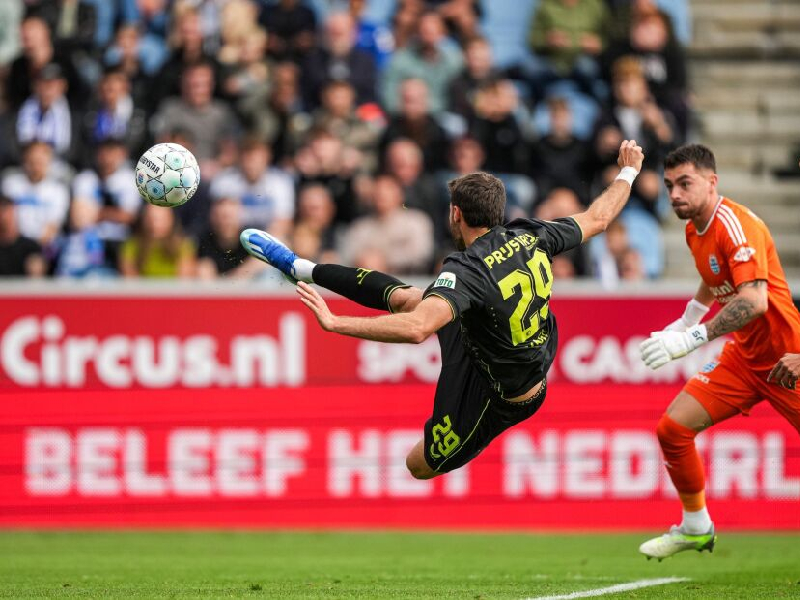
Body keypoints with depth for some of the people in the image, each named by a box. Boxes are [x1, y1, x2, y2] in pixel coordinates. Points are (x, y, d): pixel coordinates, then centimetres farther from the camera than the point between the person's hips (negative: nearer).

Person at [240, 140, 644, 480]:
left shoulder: (467, 271, -36)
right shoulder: (530, 237, -14)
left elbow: (416, 329, -51)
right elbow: (597, 218, 3)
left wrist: (335, 323, -49)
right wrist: (627, 173, 22)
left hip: (497, 399, -9)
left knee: (421, 466, 12)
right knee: (405, 297, 15)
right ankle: (301, 269, 26)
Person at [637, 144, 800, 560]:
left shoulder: (736, 225, -22)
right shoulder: (695, 230, 5)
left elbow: (754, 301, -34)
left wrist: (691, 338, -39)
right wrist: (686, 320, 23)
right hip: (744, 356, 8)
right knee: (673, 428, -3)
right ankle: (696, 528, 13)